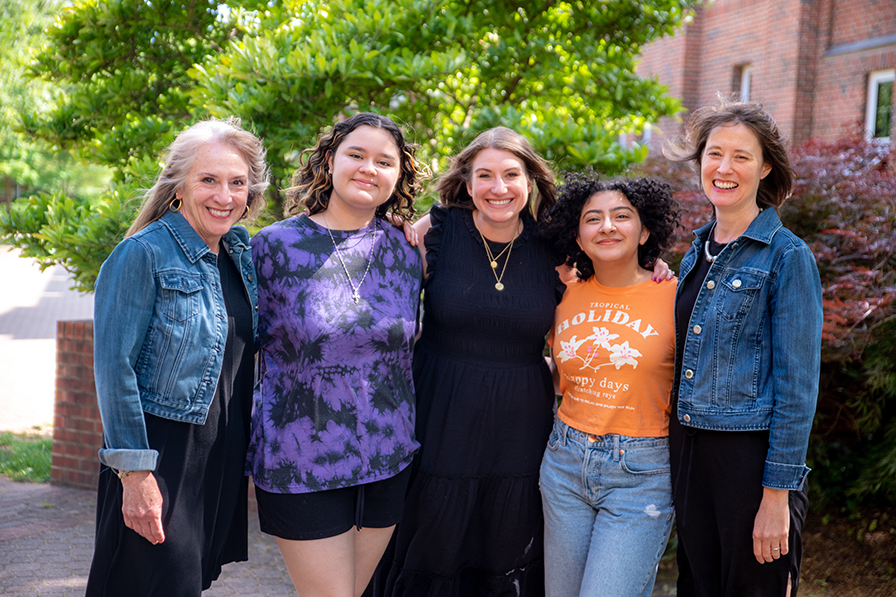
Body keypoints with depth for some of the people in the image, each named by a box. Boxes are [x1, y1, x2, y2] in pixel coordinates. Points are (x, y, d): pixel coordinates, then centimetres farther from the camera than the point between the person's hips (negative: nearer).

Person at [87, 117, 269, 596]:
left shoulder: (241, 255, 8)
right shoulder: (143, 255, -11)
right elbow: (114, 368, -15)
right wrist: (134, 471, -18)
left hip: (224, 461, 6)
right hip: (159, 459, -6)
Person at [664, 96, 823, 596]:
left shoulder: (787, 257, -10)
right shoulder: (699, 250, 10)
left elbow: (797, 386, -13)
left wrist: (777, 494, -16)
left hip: (751, 457, -6)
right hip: (689, 452, 6)